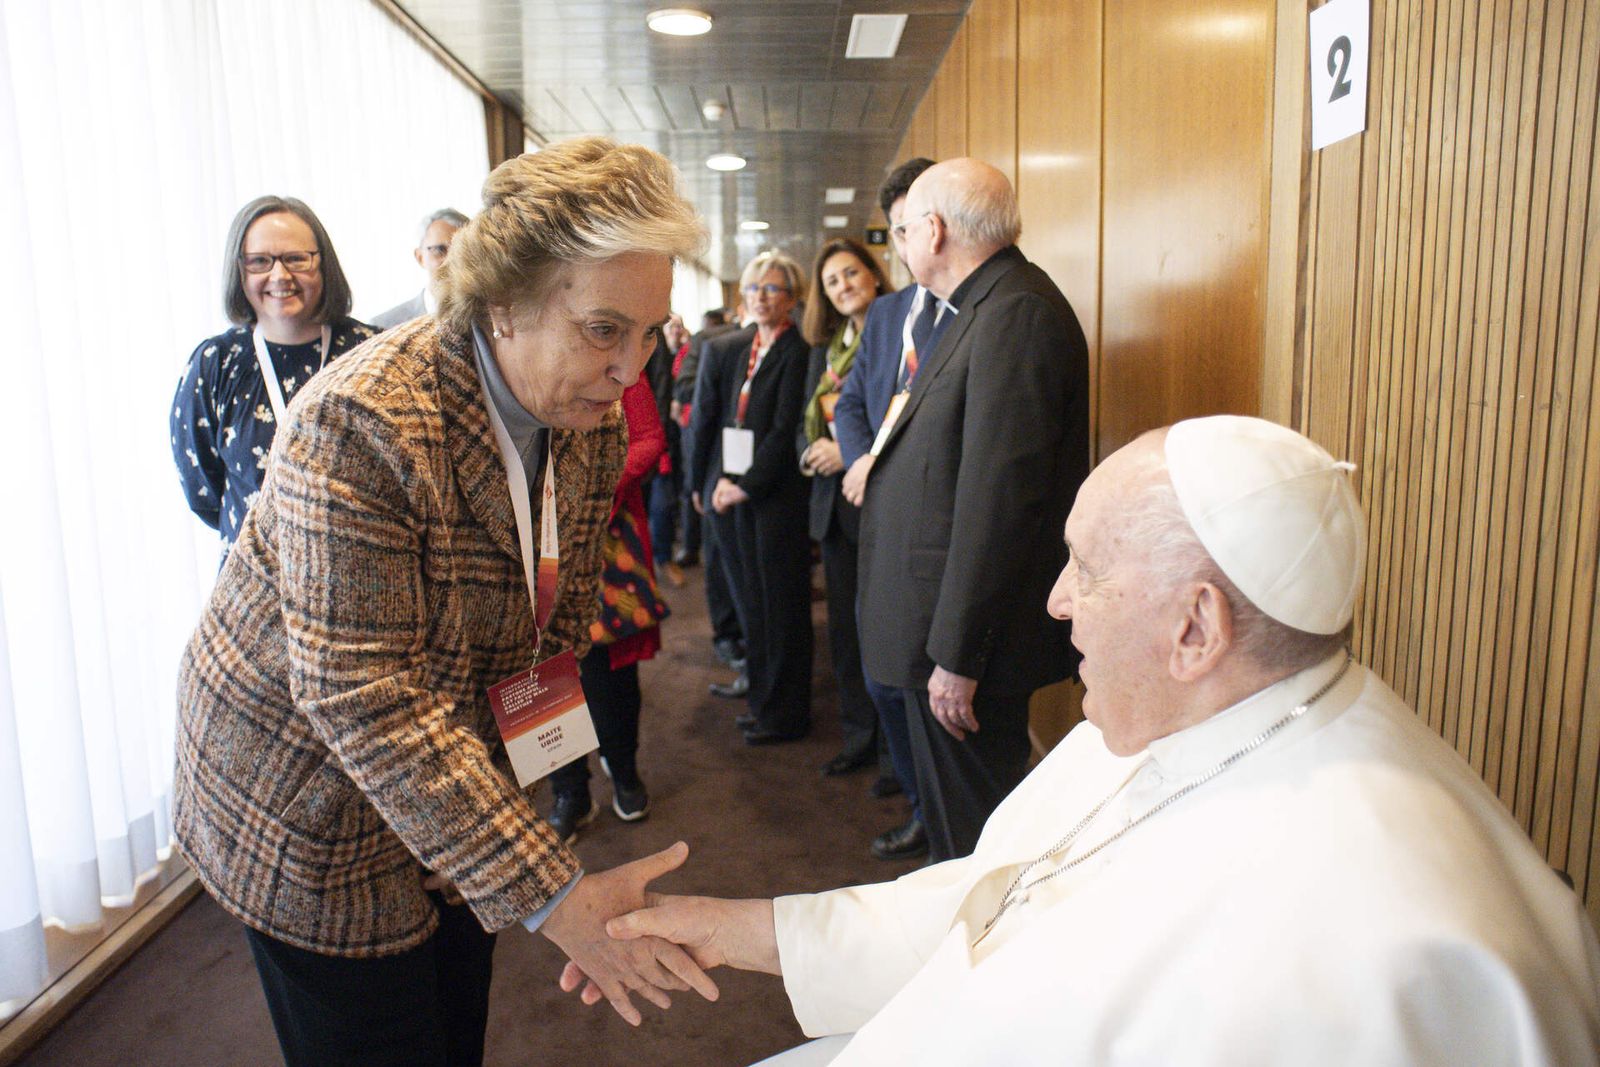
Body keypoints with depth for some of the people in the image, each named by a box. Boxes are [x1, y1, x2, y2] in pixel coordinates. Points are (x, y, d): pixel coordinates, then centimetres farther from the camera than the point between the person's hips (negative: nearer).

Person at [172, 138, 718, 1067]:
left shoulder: (596, 419, -7)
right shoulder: (361, 422, -30)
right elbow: (363, 698, -34)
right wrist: (552, 897, -36)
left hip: (464, 778, 6)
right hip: (315, 801, -6)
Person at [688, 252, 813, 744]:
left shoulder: (800, 353, -7)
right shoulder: (724, 349, 10)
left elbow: (785, 430, -12)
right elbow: (705, 420, 11)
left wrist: (748, 485, -12)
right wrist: (702, 483, 7)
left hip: (776, 495, -5)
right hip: (727, 494, 5)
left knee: (780, 605, 5)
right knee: (749, 601, 12)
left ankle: (784, 713, 18)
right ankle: (761, 699, 25)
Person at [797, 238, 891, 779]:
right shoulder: (825, 347, 15)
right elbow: (806, 422, 20)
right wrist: (812, 451, -2)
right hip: (835, 506, 7)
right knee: (845, 628, 13)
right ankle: (860, 739, 28)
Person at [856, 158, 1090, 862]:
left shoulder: (1016, 313, -19)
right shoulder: (973, 309, 13)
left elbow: (997, 501, -24)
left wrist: (958, 655, -22)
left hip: (970, 636, -10)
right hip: (938, 620, 10)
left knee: (971, 825, 5)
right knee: (946, 810, 24)